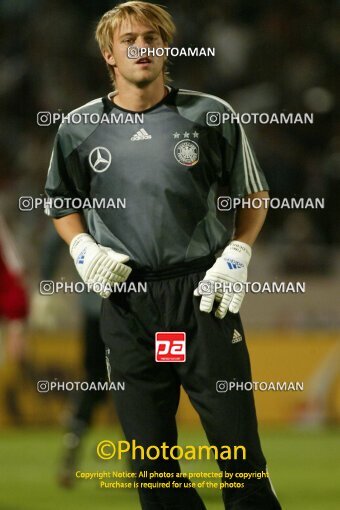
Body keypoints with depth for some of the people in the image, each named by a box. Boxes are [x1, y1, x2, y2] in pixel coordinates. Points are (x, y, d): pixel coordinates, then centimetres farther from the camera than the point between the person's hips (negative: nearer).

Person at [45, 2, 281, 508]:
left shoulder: (212, 116, 1)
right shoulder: (80, 129, 6)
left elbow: (254, 195, 11)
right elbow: (62, 202, 21)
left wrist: (237, 255, -3)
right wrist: (82, 248, 3)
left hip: (203, 293, -2)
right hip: (125, 302, 2)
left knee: (237, 440, -4)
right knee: (148, 445, 5)